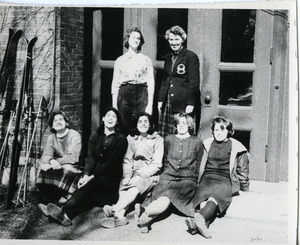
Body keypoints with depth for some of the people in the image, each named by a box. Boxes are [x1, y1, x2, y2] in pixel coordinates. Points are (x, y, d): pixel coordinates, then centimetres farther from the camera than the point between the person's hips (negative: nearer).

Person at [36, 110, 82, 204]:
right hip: (58, 167, 5)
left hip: (73, 168, -5)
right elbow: (45, 155, -5)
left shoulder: (74, 135, -9)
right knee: (43, 167, -22)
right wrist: (51, 161, -29)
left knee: (67, 169, -36)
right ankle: (58, 196, -15)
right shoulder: (51, 137, 8)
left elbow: (73, 157, -18)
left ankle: (68, 196, -16)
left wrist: (57, 161, -29)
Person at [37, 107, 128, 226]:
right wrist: (86, 175, -17)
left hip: (111, 177, -4)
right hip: (96, 174, 4)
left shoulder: (121, 139, -1)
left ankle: (64, 211, -45)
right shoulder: (95, 136, 13)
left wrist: (93, 177, -17)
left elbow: (112, 162, -9)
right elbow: (91, 158, 2)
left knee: (92, 185, -32)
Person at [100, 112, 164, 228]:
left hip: (149, 174, -3)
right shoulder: (131, 138, 13)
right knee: (123, 184, -29)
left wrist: (139, 174, -16)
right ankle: (119, 216, -45)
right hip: (133, 173, 3)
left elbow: (157, 164, -3)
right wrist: (127, 176, -13)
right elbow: (127, 160, 6)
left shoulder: (157, 139, 4)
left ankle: (115, 209, -48)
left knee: (135, 185, -34)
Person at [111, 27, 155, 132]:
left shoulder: (146, 60, 8)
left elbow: (151, 83, 4)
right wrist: (114, 106, 2)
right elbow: (115, 84, 9)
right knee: (124, 126, -2)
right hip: (124, 94, 1)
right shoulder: (120, 60, 10)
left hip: (141, 93, -1)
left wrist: (150, 105, -5)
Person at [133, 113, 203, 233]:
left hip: (187, 180, -2)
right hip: (168, 177, 2)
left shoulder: (197, 142, 14)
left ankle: (145, 212, -54)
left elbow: (198, 166, 14)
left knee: (168, 196, -35)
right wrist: (166, 175, 13)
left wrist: (195, 182, 3)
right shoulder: (169, 139, 21)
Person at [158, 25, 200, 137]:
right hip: (168, 102, 6)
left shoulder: (191, 56, -5)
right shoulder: (168, 57, 15)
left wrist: (190, 104, -13)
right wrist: (160, 100, 14)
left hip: (183, 103, -6)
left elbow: (194, 82, -9)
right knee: (165, 136, 2)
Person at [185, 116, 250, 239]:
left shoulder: (236, 147, 12)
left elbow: (242, 170, 19)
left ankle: (199, 217, -61)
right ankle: (203, 222, -59)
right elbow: (200, 166, 28)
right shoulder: (207, 144, 20)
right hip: (208, 177, 2)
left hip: (226, 180, -2)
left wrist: (245, 188, 24)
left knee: (218, 190, -37)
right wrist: (199, 181, 25)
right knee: (203, 192, -33)